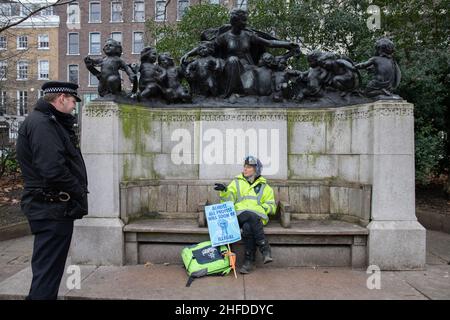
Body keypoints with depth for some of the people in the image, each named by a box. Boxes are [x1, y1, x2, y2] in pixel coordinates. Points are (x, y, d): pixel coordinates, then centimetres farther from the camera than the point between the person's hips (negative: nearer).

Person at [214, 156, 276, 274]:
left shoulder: (264, 187, 18)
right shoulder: (237, 182, 19)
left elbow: (272, 207, 15)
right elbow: (228, 201, 7)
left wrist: (261, 207, -4)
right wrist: (224, 191, -13)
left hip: (258, 216, 0)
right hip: (240, 214, 0)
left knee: (248, 227, -35)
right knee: (251, 216, -36)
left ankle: (249, 260, -24)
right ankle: (265, 249, -32)